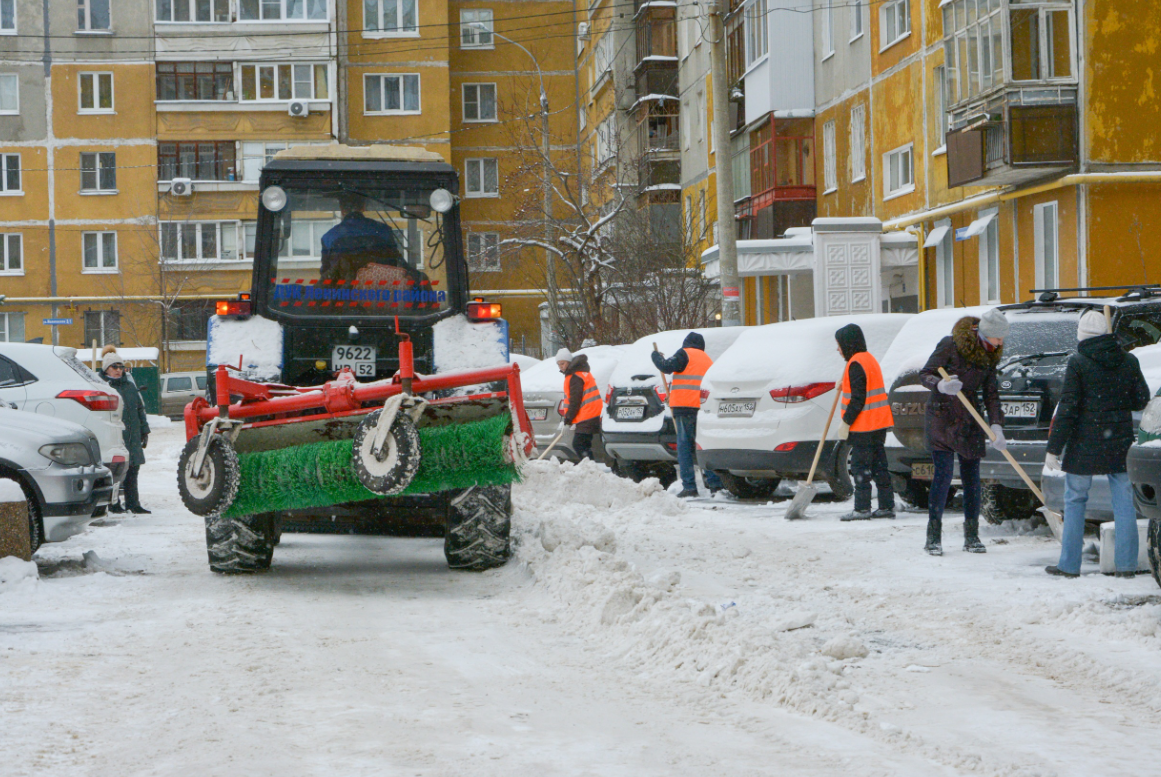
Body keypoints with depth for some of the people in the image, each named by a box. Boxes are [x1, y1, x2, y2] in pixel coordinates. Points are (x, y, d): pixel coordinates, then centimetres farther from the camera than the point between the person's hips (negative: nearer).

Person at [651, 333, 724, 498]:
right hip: (704, 408, 6)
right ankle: (714, 482, 2)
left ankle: (689, 486, -8)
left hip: (685, 406, -6)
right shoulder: (707, 359, 24)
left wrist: (656, 356, 8)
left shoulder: (685, 354, 2)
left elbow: (667, 367, -11)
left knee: (684, 445, -3)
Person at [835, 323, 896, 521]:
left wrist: (846, 422, -14)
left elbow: (858, 398, -18)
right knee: (878, 466, 11)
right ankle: (887, 506, 12)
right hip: (878, 423, 9)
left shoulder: (856, 364, -14)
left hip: (864, 425, -9)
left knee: (860, 467, -6)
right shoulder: (870, 359, 16)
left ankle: (862, 508, -6)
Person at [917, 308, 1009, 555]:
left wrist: (996, 426, -9)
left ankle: (972, 536, 13)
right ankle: (934, 537, -5)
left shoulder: (990, 355, 4)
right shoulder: (951, 345, -13)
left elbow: (991, 395, 4)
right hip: (942, 417, -5)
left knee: (972, 477, 5)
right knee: (944, 473, -11)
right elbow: (924, 374, -11)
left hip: (969, 420, 6)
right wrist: (940, 385, -33)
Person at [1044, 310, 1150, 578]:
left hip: (1085, 444, -3)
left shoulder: (1078, 363, -9)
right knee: (1124, 503, 8)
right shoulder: (1129, 361, 2)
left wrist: (1053, 449, -8)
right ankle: (1126, 564, 6)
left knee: (1075, 501, 7)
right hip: (1120, 443, 3)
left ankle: (1069, 564, 8)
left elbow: (1067, 408, -11)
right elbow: (1142, 400, 8)